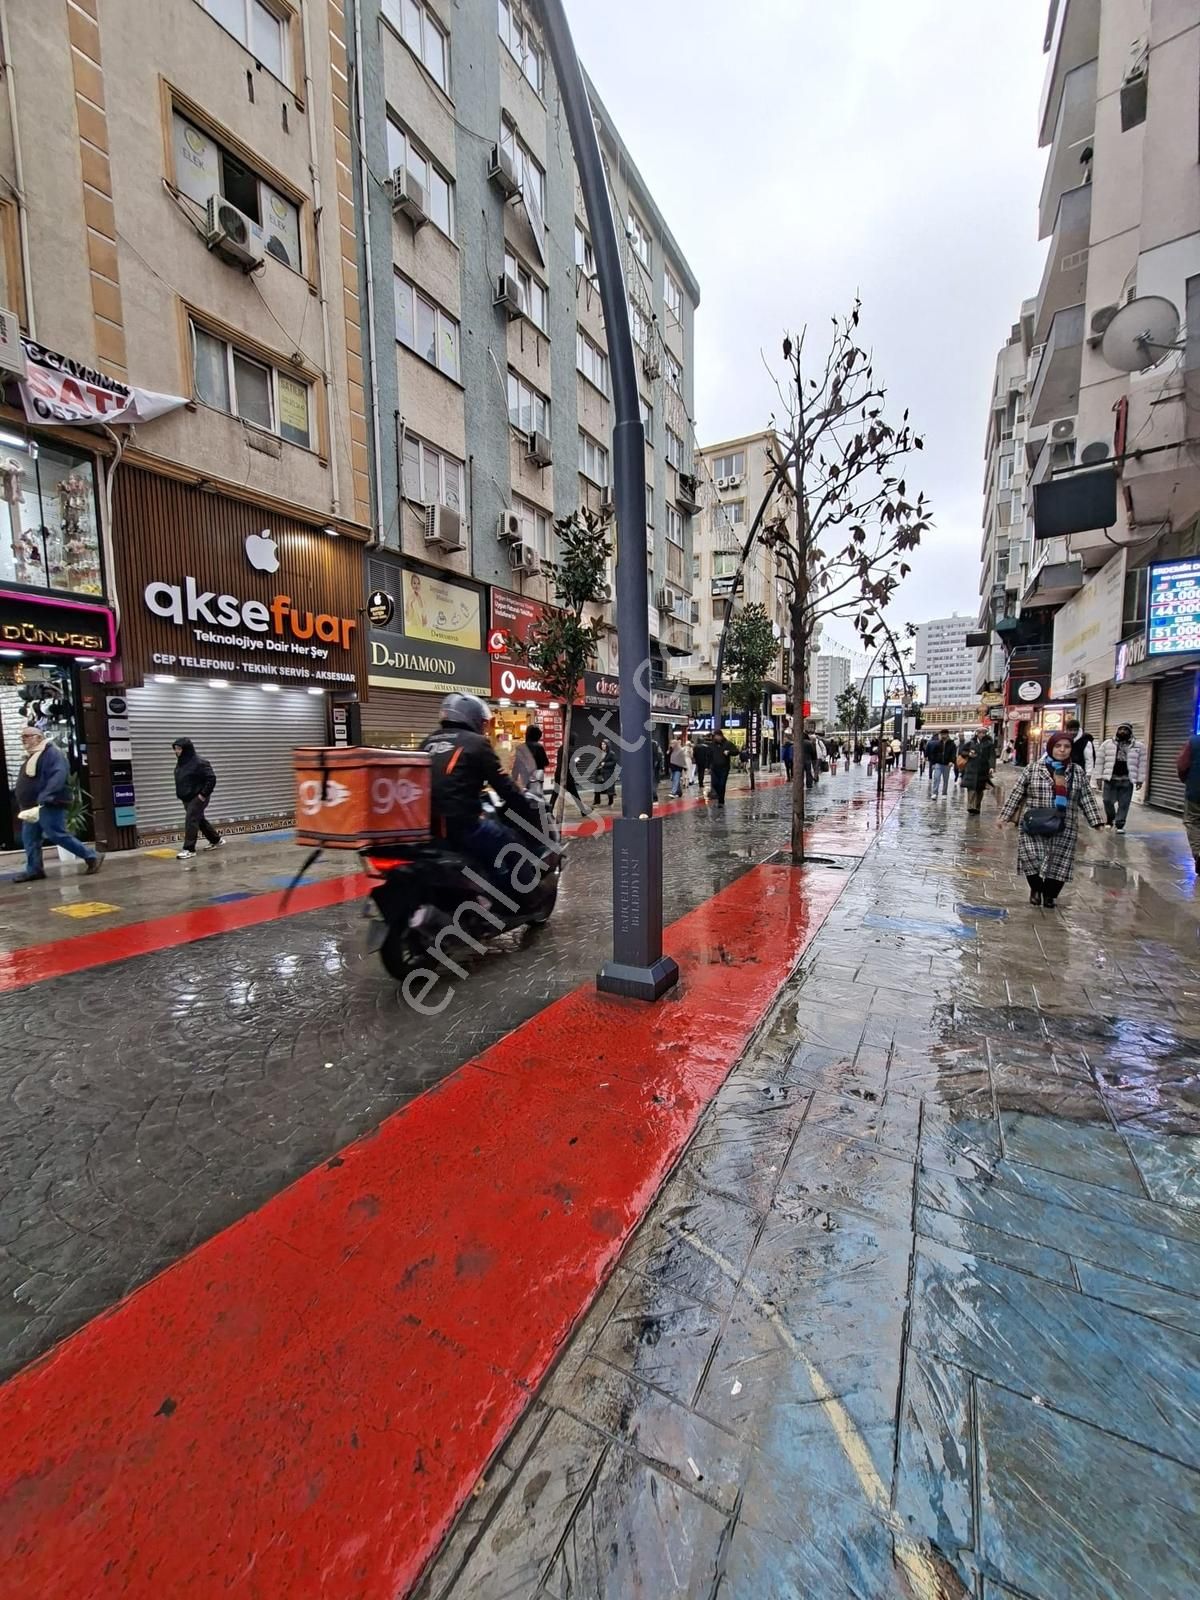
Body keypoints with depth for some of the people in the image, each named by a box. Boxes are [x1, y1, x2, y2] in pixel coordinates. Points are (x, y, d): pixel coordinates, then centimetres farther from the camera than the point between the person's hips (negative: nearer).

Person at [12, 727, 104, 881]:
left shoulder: (51, 752, -12)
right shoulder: (31, 756, 20)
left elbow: (58, 777, -26)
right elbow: (27, 783, 25)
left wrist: (42, 800, -32)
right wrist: (25, 806, 18)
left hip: (48, 805, -10)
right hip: (33, 806, 10)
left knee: (57, 835, -12)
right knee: (29, 838, 9)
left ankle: (92, 857, -6)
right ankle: (34, 870, 15)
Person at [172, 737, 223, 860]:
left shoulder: (199, 762, -19)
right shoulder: (181, 762, 8)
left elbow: (211, 778, -21)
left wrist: (204, 794, -21)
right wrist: (182, 794, 13)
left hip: (198, 798, -9)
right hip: (187, 798, 9)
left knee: (190, 821, -11)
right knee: (200, 820, 16)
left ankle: (189, 849, -7)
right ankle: (216, 840, 30)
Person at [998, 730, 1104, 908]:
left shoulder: (1077, 773, 7)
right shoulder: (1032, 770, -1)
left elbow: (1087, 799, 11)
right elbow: (1016, 794, 1)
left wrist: (1096, 821, 5)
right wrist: (1005, 816, -2)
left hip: (1064, 829, 2)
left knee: (1059, 864, 2)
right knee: (1032, 859, -13)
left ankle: (1049, 895, 25)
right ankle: (1036, 888, 16)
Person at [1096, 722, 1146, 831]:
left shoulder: (1139, 746, 6)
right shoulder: (1107, 744, 5)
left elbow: (1142, 764, 6)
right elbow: (1100, 761, 6)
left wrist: (1140, 779, 1)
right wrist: (1099, 777, 1)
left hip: (1127, 780, 0)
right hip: (1110, 778, 0)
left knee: (1124, 804, 2)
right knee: (1108, 801, 0)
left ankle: (1120, 825, 11)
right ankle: (1110, 819, 24)